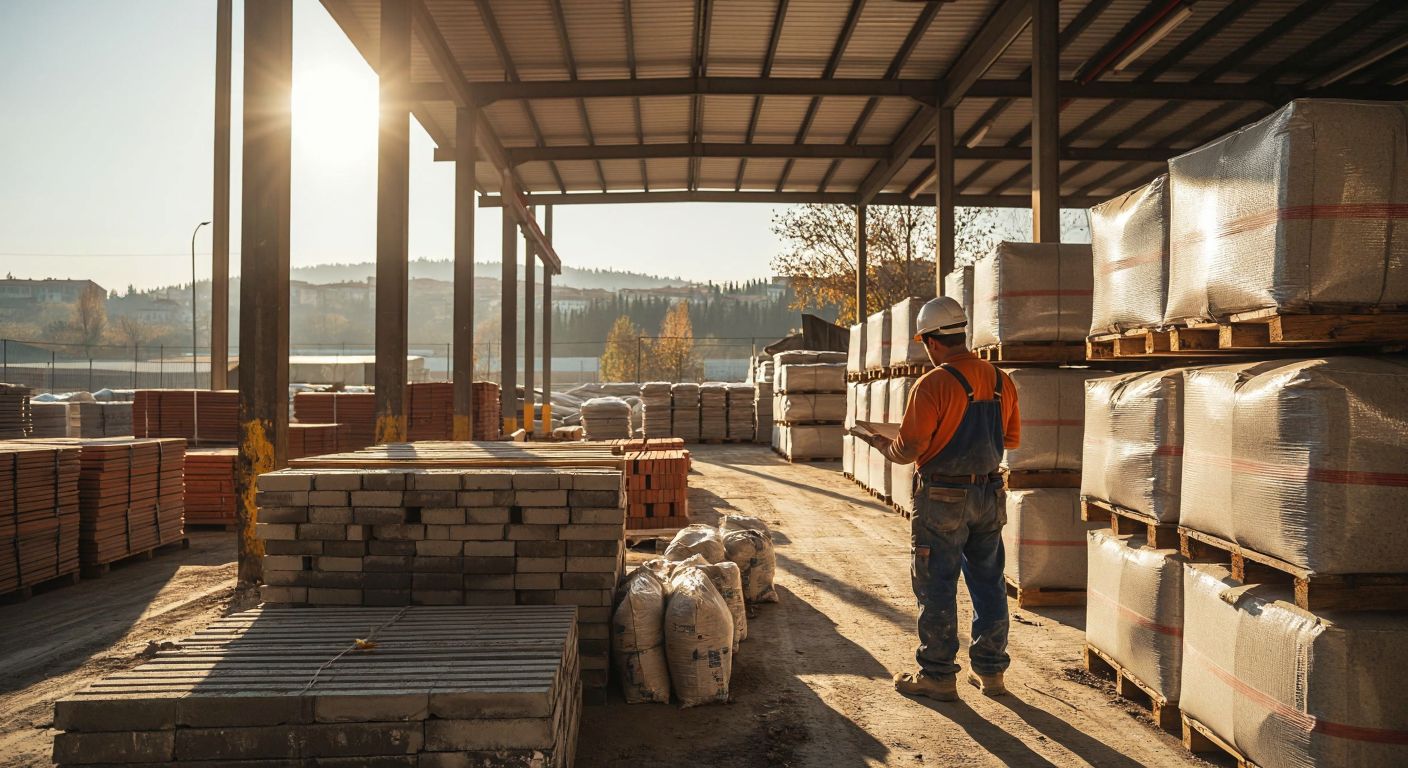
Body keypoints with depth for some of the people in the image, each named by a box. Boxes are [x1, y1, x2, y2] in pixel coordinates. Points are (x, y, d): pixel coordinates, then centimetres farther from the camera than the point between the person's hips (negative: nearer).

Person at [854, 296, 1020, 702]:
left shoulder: (932, 385, -17)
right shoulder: (1000, 381, 3)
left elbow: (907, 451, -16)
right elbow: (1012, 439, 14)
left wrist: (876, 440, 3)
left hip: (942, 499, -6)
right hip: (989, 496, 6)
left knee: (937, 588, 5)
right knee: (988, 583, 15)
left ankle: (937, 675, 13)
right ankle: (990, 670, 24)